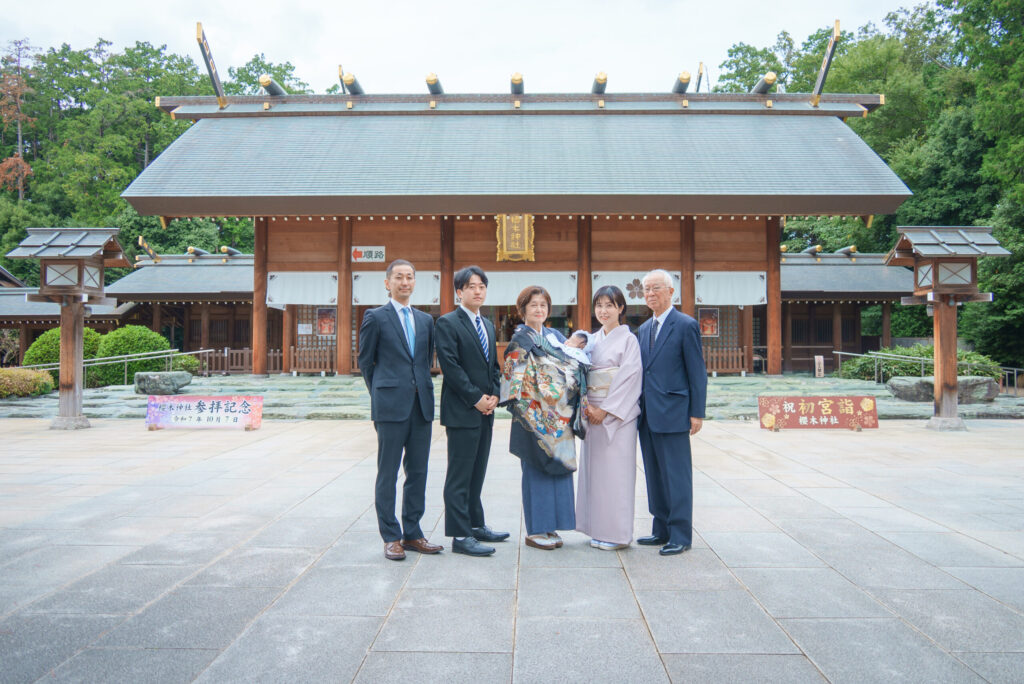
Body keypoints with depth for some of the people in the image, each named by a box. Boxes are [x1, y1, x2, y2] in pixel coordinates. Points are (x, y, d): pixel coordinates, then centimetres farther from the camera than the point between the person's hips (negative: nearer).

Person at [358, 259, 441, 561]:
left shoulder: (426, 320, 15)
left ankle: (412, 533, 21)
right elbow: (365, 362, 4)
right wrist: (381, 394, 5)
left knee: (418, 472, 9)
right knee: (388, 473, 2)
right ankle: (391, 537, 12)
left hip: (422, 405, 5)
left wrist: (423, 387, 10)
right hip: (391, 406, -5)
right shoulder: (375, 317, 0)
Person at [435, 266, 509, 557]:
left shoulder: (488, 325, 18)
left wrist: (494, 395, 3)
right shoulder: (448, 323, -7)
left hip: (485, 411, 8)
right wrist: (476, 399, -15)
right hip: (461, 411, -8)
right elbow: (450, 366, -15)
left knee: (476, 474, 15)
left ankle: (476, 526, 24)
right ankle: (460, 536, 3)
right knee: (459, 476, -3)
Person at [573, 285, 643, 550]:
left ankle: (617, 533, 7)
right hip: (592, 413, 6)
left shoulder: (629, 339, -5)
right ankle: (598, 529, 19)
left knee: (615, 471, -3)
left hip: (617, 414, -6)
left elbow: (629, 378, -12)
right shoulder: (592, 340, 13)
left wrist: (606, 410, -15)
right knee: (594, 469, 9)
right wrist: (586, 406, -5)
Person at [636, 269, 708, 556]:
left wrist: (697, 413, -11)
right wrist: (640, 407, 13)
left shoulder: (686, 325, -6)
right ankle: (662, 530, 24)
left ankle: (681, 536, 9)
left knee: (676, 476, -1)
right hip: (647, 414, 8)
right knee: (654, 475, 13)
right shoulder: (644, 328, 15)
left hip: (672, 413, -7)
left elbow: (697, 373, -8)